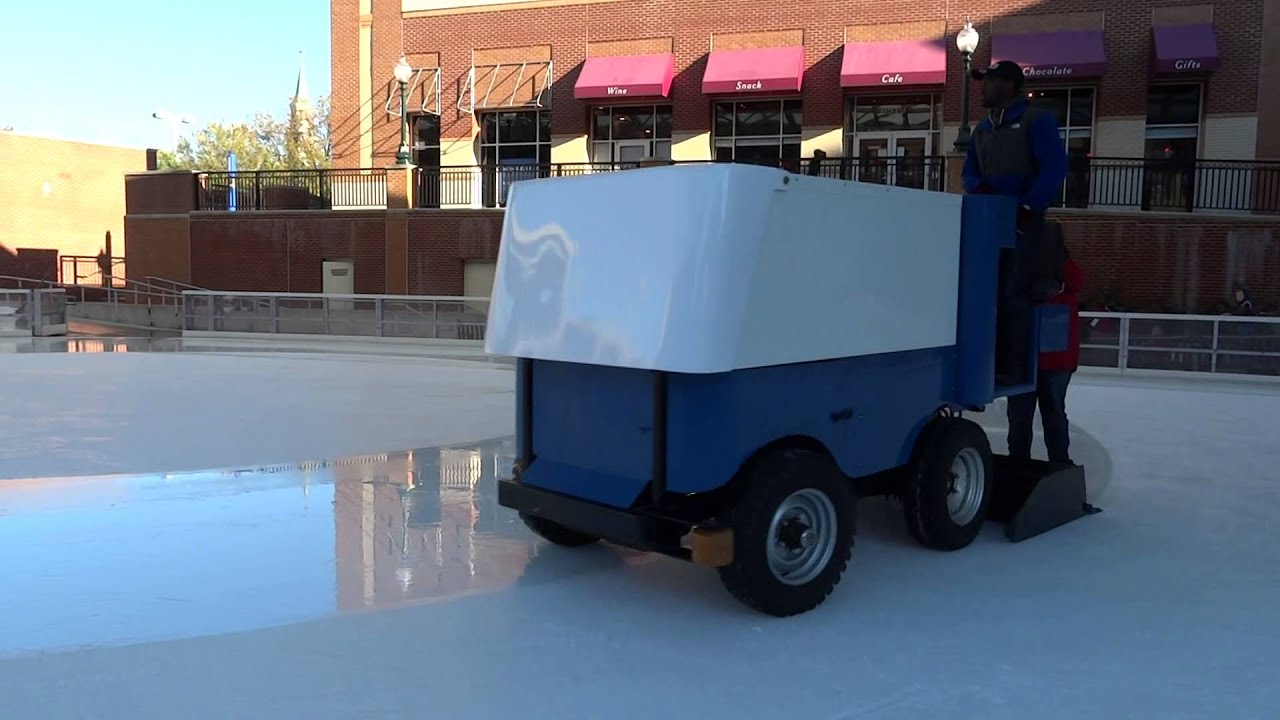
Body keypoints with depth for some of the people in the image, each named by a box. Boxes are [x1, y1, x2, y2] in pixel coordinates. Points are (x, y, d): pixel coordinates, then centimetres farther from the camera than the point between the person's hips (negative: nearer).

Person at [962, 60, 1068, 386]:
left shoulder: (1036, 121, -3)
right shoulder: (982, 129, 18)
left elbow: (1054, 168, -11)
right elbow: (970, 170, 18)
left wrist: (1028, 206, -19)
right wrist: (978, 187, -6)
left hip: (1024, 220, -7)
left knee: (1013, 294, -10)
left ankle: (1013, 368, -6)